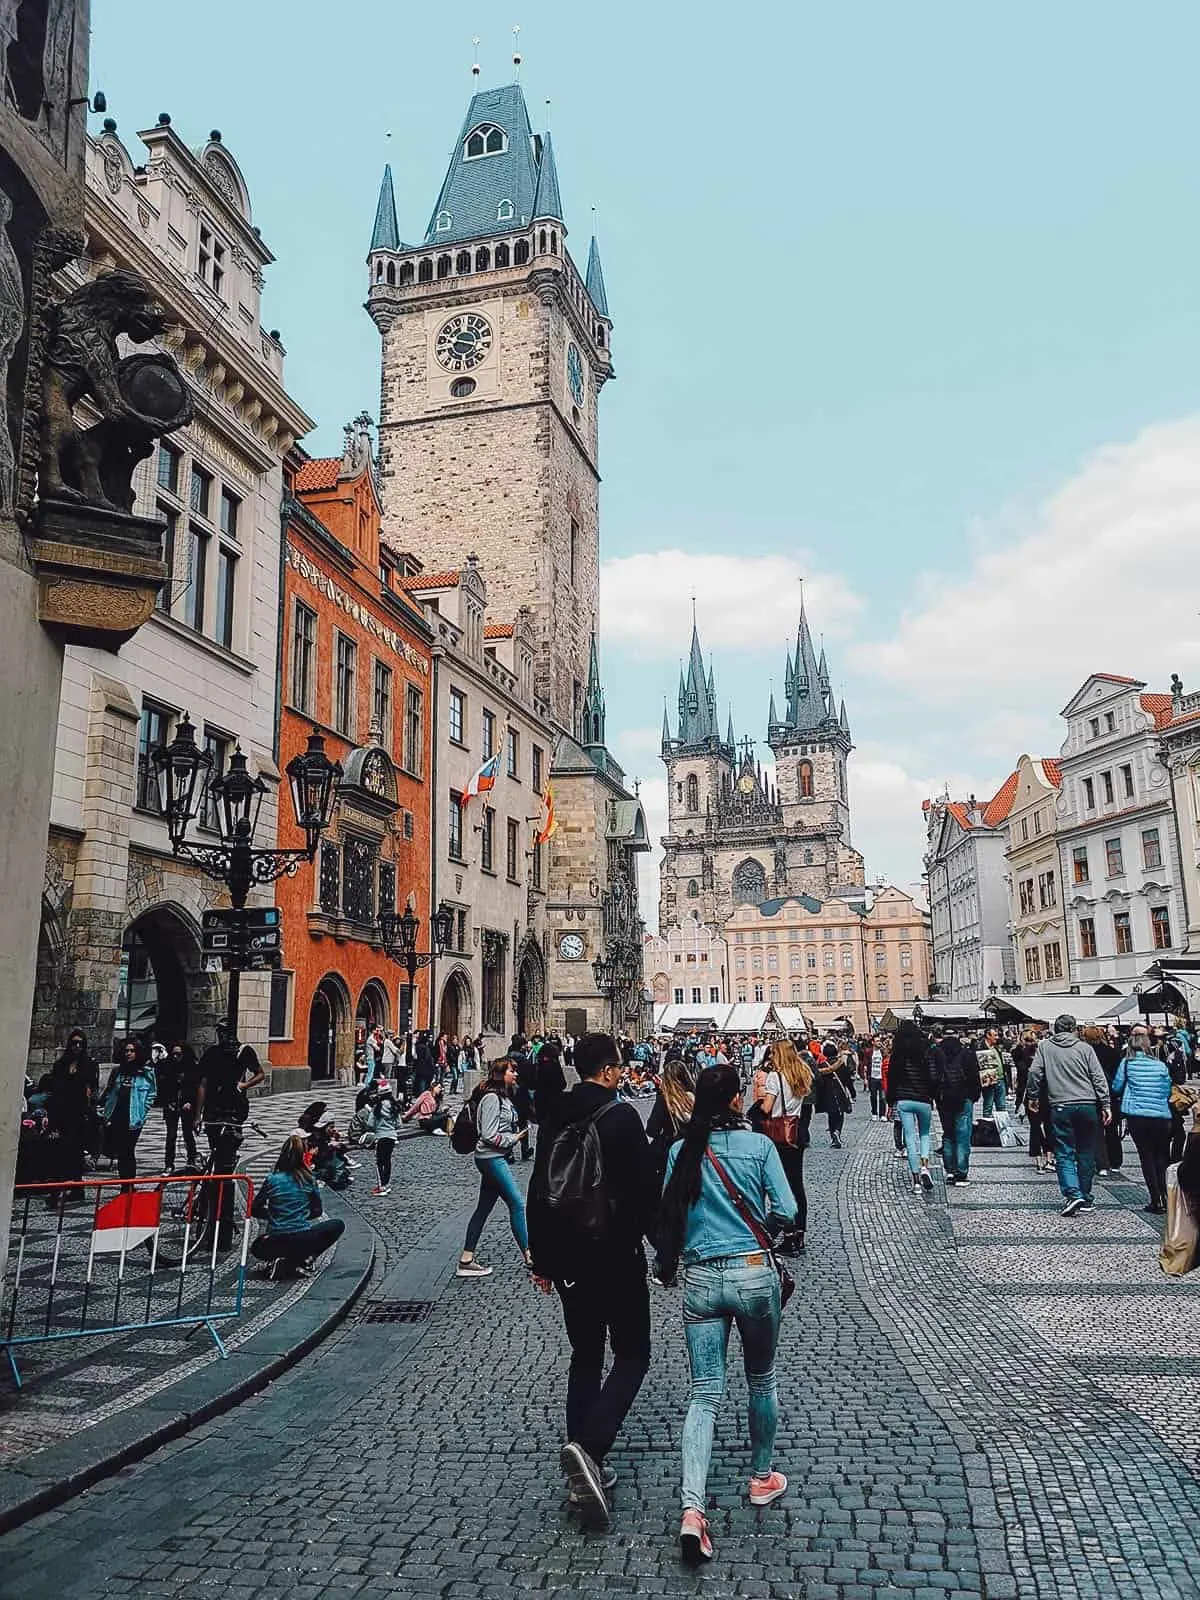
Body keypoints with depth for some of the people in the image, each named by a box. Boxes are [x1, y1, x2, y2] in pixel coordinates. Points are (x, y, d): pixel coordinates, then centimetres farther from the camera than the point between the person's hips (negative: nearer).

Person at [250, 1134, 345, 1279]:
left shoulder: (271, 1179, -4)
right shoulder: (308, 1179, -4)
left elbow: (254, 1210, 5)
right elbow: (317, 1212, 6)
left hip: (274, 1244, 3)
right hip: (302, 1240, -2)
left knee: (256, 1248, 36)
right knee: (338, 1225, 20)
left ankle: (282, 1259, 3)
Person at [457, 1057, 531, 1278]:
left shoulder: (504, 1097, 13)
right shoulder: (491, 1098, -17)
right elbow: (489, 1136, -20)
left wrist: (518, 1135, 8)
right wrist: (514, 1139, -12)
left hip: (498, 1158, 10)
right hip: (491, 1158, -10)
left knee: (484, 1208, 11)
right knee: (517, 1204, -6)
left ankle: (466, 1261, 15)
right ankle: (529, 1256, 2)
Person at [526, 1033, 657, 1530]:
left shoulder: (553, 1118, 3)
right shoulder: (621, 1116, -15)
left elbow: (538, 1192, 8)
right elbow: (645, 1188, -14)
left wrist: (542, 1259, 16)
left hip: (568, 1255, 6)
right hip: (617, 1254, -6)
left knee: (585, 1355, 17)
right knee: (631, 1354, 7)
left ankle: (587, 1469, 19)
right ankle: (589, 1447, -12)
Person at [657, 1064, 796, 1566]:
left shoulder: (681, 1151, -1)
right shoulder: (758, 1145, -8)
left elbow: (669, 1218, 7)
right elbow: (786, 1213, -6)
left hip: (700, 1279, 1)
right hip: (754, 1274, -1)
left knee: (704, 1394, 3)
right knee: (761, 1380, 21)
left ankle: (692, 1511, -10)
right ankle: (762, 1477, 38)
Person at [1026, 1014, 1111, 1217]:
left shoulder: (1045, 1046, 6)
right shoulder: (1084, 1047, 7)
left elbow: (1035, 1072, 1)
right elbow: (1099, 1077, 4)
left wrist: (1032, 1096, 13)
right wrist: (1105, 1105, 6)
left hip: (1061, 1107, -1)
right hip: (1088, 1106, 1)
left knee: (1065, 1153, 1)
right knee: (1086, 1153, 11)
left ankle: (1073, 1194, -16)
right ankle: (1086, 1198, 17)